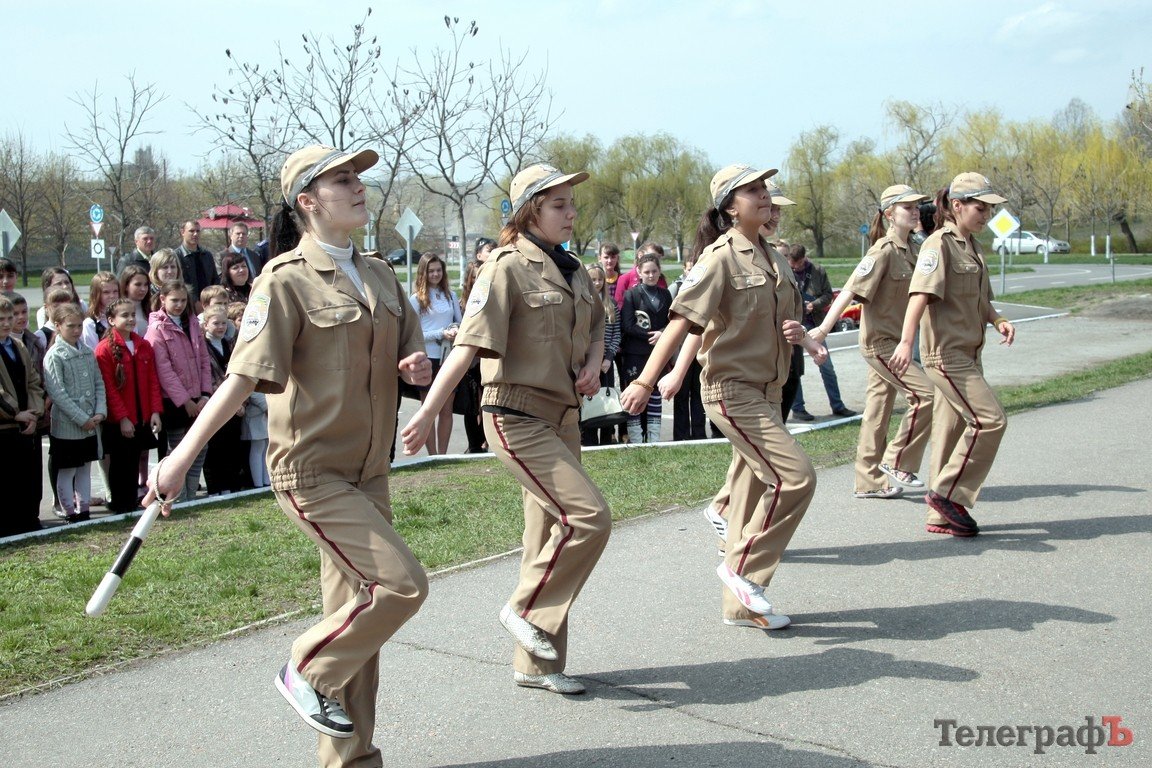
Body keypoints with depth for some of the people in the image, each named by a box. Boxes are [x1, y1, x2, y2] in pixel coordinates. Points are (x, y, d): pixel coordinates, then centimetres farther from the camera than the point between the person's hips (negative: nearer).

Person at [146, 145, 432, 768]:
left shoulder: (380, 277, 10)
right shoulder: (286, 280, -11)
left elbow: (411, 358, 19)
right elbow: (245, 375, -16)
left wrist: (416, 366, -5)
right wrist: (185, 453, -22)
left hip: (368, 471, 7)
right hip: (310, 471, -7)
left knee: (358, 610, 11)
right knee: (401, 583, -16)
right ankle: (308, 672, 8)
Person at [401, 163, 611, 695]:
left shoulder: (573, 271, 12)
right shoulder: (507, 267, -11)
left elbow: (597, 330, 26)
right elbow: (469, 345, -19)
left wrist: (593, 366, 4)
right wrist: (428, 412, -25)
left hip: (563, 417, 8)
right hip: (518, 417, -8)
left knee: (552, 535, 11)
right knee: (588, 516, -17)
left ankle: (537, 664, 22)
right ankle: (526, 610, 4)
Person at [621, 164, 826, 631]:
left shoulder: (771, 258, 13)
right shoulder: (721, 256, -12)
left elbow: (787, 318, 23)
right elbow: (682, 320, -20)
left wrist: (801, 336, -1)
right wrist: (645, 382, -27)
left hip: (766, 391, 8)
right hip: (733, 391, -8)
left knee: (754, 495, 10)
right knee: (796, 476, -16)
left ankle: (740, 605, 20)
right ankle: (743, 569, 0)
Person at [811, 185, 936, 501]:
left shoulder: (911, 250, 10)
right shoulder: (884, 251, -16)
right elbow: (851, 290, -22)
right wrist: (824, 327, -28)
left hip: (893, 340, 8)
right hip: (879, 341, -8)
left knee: (878, 410, 12)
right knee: (925, 394, -12)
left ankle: (869, 481, 19)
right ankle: (898, 461, 1)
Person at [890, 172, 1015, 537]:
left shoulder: (972, 246, 16)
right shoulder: (940, 244, -11)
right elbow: (921, 293, -24)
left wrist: (998, 320, 3)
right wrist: (905, 342, -36)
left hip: (968, 353, 9)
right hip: (946, 353, -9)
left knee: (952, 430, 11)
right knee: (990, 419, -13)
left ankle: (941, 515, 18)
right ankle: (947, 493, -3)